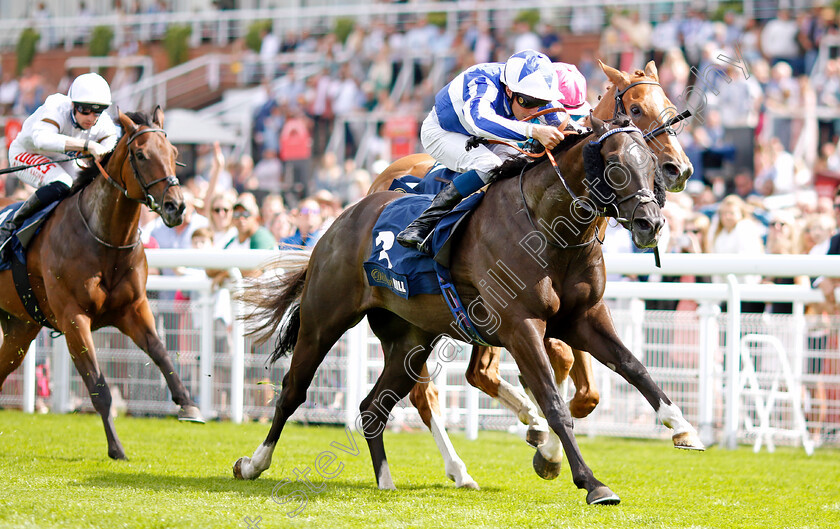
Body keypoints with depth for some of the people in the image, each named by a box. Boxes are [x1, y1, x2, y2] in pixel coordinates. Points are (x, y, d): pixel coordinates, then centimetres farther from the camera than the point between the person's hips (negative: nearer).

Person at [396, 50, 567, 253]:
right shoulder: (482, 83, -43)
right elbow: (478, 119, -65)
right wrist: (534, 131, -76)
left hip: (483, 137, 7)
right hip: (442, 132, -7)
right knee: (488, 165, -33)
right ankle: (422, 225, -27)